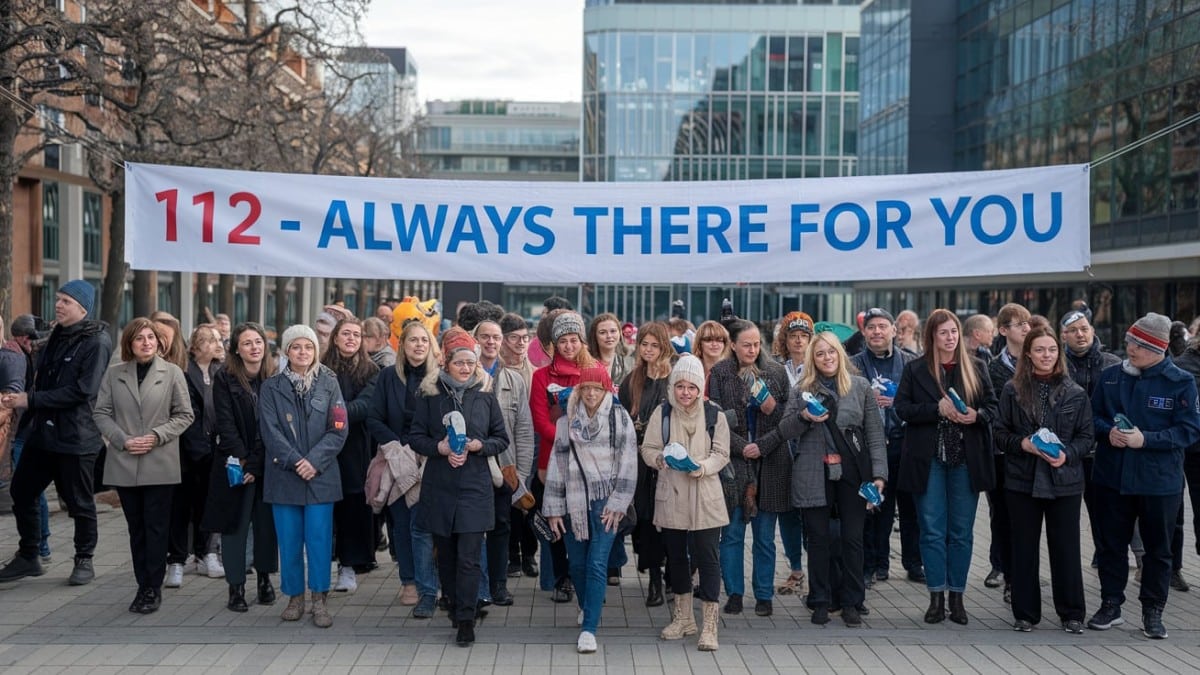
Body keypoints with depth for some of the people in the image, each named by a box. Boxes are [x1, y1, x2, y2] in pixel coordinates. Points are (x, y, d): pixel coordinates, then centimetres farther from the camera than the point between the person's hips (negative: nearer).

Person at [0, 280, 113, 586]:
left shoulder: (97, 342, -13)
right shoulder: (56, 336, 14)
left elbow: (81, 391, -21)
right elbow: (43, 381, 18)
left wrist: (30, 400, -20)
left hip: (76, 436, -8)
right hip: (43, 431, 8)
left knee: (79, 502, 4)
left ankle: (84, 561, 20)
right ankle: (28, 557, 25)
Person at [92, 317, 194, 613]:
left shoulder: (172, 373, 0)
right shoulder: (114, 374, 5)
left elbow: (184, 415, 1)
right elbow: (101, 413, 5)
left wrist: (156, 436, -11)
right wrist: (123, 440, -8)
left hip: (159, 464, -2)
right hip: (124, 464, 2)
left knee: (156, 528, 0)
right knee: (136, 528, 9)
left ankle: (153, 589, 8)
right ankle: (143, 586, 18)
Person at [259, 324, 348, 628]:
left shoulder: (329, 384, 5)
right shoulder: (271, 387, 6)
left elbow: (339, 430, -1)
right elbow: (270, 432, -3)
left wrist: (315, 461, -13)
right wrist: (294, 461, -14)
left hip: (320, 475, -1)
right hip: (284, 475, 1)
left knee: (319, 539, -3)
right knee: (289, 541, 4)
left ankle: (320, 601, 5)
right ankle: (294, 597, 17)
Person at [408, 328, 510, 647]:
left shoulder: (486, 398, 3)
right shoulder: (430, 395, 1)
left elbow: (502, 439, 7)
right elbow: (415, 438, 2)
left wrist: (476, 445, -12)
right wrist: (440, 448, -15)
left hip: (475, 486, -1)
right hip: (439, 486, 1)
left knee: (469, 557, -8)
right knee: (446, 554, 11)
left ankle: (465, 619, -2)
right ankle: (454, 604, 31)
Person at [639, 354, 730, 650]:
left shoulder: (714, 415, -2)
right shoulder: (662, 413, 1)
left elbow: (721, 454, 0)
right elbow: (648, 449, 3)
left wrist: (702, 467, -19)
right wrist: (661, 458, -18)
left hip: (705, 496, -2)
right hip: (672, 495, 3)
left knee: (707, 557, -5)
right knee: (676, 556, 13)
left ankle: (709, 625, 2)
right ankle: (683, 618, 29)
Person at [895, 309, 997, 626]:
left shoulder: (976, 368, 7)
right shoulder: (915, 369, 2)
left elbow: (992, 405, 9)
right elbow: (902, 407, -3)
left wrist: (977, 415, -13)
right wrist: (938, 409, -15)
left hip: (966, 460, 2)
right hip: (928, 460, -1)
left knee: (961, 531, 6)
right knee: (932, 531, 1)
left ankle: (957, 597, 15)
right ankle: (936, 597, 9)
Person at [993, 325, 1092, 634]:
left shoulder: (1076, 393, 3)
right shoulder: (1012, 390, 2)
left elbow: (1086, 437, 6)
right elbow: (1000, 434, 5)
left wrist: (1067, 455, -12)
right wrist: (1021, 443, -13)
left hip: (1064, 481, 0)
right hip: (1022, 480, 0)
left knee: (1066, 548, 5)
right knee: (1024, 548, 6)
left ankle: (1072, 613, 17)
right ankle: (1025, 613, 16)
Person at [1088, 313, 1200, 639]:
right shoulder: (1110, 376, 3)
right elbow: (1093, 415, 9)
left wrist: (1146, 439, -21)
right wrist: (1108, 431, -12)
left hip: (1159, 481, -3)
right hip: (1112, 477, 3)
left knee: (1157, 548, 9)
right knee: (1111, 543, 12)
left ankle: (1153, 612, 22)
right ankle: (1111, 604, 25)